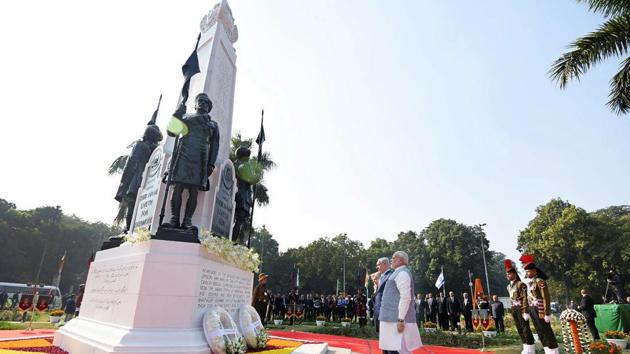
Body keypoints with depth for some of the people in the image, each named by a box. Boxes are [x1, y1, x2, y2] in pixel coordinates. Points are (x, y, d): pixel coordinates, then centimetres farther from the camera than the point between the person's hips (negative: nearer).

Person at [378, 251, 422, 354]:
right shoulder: (398, 273, 19)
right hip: (393, 319, 10)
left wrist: (400, 319, -23)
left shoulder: (402, 273, -11)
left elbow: (406, 298, -20)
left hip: (397, 321, -10)